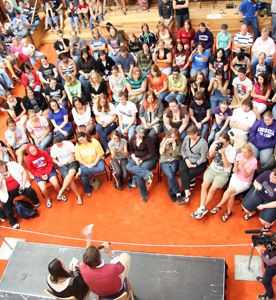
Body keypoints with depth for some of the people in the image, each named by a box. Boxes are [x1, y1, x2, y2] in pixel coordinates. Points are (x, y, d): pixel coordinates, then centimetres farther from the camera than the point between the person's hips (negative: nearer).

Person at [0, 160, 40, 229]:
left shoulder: (13, 165, -9)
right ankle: (13, 222, 1)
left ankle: (35, 202, 14)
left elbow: (24, 173, -2)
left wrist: (23, 184, -11)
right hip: (8, 193, 0)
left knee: (31, 192, -24)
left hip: (19, 187, 0)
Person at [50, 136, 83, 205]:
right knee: (70, 179, -26)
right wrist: (58, 163, -7)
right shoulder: (53, 148, 1)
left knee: (71, 174, -36)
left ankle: (61, 191, -22)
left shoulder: (68, 143, -4)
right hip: (62, 165, 1)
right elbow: (53, 159, 13)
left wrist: (72, 157, -15)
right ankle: (78, 195, -12)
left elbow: (75, 152, 5)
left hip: (73, 162, -1)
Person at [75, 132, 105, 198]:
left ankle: (82, 171, -24)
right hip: (85, 163, 1)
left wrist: (94, 163, -18)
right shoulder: (78, 146, -6)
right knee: (83, 177, -24)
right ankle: (88, 190, 6)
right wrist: (88, 166, -16)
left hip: (96, 160, -1)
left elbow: (99, 154, -8)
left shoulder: (94, 142, -11)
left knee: (102, 168, -33)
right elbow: (79, 158, -5)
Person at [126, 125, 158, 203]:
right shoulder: (133, 138, 5)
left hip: (148, 159, -6)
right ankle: (147, 174, -31)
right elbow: (131, 151, 13)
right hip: (136, 158, 6)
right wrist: (134, 158, -8)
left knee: (138, 174, -28)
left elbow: (152, 154, -13)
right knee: (128, 166, -25)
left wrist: (142, 160, -18)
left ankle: (144, 194, -12)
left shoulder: (148, 139, -14)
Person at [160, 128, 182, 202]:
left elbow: (175, 155, -6)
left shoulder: (179, 143, 3)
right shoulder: (165, 140, 3)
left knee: (171, 175, -28)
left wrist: (174, 145, -19)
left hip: (174, 161, 0)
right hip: (164, 161, 0)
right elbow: (161, 152, -3)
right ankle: (178, 194, -20)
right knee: (170, 175, -28)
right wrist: (165, 144, -17)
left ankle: (172, 194, -10)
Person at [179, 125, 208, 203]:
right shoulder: (187, 138, 0)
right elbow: (182, 150, 8)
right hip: (186, 159, 4)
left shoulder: (203, 143, -15)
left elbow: (203, 158, -11)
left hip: (198, 163, -4)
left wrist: (195, 165, -18)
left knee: (189, 174, -23)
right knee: (182, 171, -25)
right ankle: (187, 192, -29)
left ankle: (184, 194, -10)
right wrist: (186, 159, -6)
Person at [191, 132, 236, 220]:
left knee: (212, 189, -20)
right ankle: (202, 208, -18)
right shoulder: (215, 143, -1)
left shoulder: (232, 150, -12)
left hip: (223, 173, -4)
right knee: (204, 185, -19)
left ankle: (202, 209, -8)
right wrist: (214, 148, -13)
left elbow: (227, 165, -13)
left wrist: (223, 154, -24)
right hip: (212, 169, 4)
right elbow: (209, 157, 4)